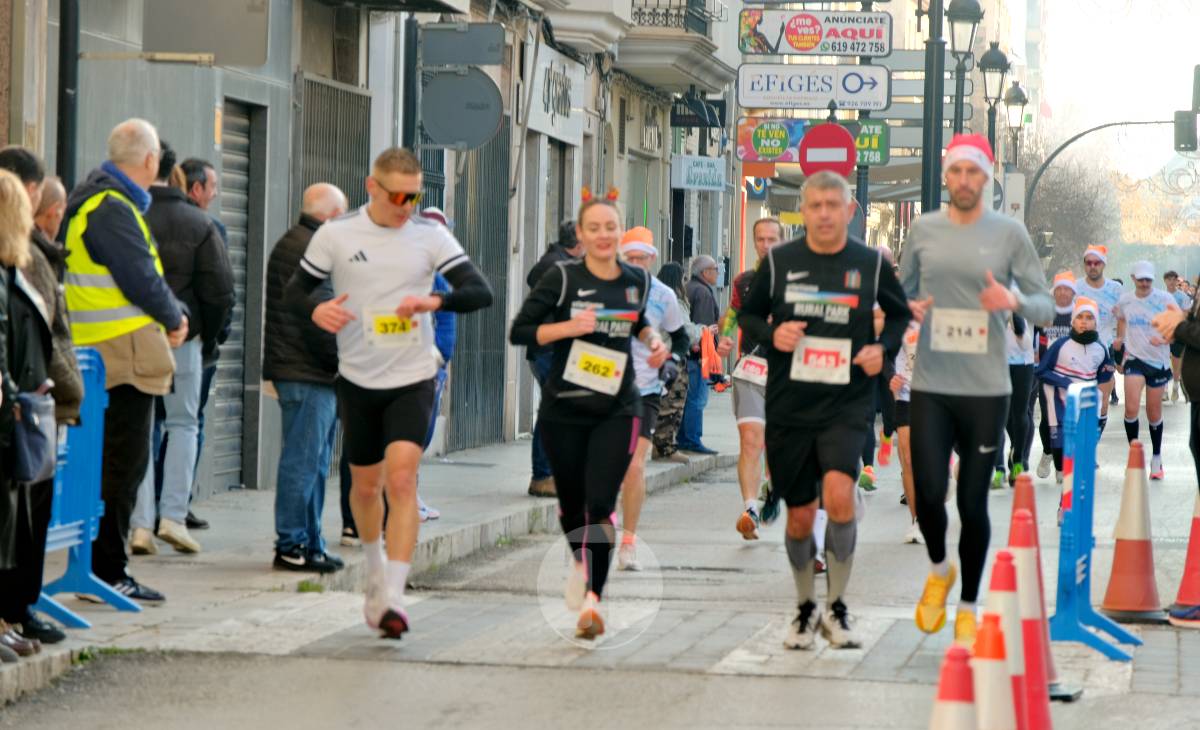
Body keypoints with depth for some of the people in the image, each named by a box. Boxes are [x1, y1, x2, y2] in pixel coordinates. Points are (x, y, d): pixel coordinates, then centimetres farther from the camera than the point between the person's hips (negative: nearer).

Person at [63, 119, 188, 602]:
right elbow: (141, 281, -18)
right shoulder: (111, 209, -15)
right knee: (123, 464, -6)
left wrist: (173, 312, 9)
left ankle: (103, 567, 18)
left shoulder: (109, 203, 17)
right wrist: (174, 317, -2)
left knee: (117, 463, 14)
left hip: (99, 354, 10)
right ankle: (105, 571, -4)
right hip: (123, 353, -10)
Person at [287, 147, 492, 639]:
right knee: (365, 485, 14)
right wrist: (316, 310, -20)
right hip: (358, 379, 2)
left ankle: (392, 597, -20)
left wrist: (436, 300, -28)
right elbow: (294, 291, 4)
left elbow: (481, 293, -8)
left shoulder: (430, 236, -3)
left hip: (412, 380, -2)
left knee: (401, 480, -17)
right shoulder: (336, 234, -2)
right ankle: (376, 572, 41)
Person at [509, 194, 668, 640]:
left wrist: (653, 340, 5)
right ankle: (580, 561, 43)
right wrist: (569, 327, -20)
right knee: (572, 502, 12)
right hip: (564, 410, -1)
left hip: (617, 410, 1)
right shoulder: (564, 278, -6)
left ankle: (592, 600, -15)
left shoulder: (637, 280, 5)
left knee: (600, 505, -14)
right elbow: (519, 331, -7)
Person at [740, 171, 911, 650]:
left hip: (847, 405, -1)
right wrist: (771, 333, -10)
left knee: (839, 495, -23)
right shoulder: (779, 262, 1)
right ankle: (806, 609, 30)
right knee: (799, 518, 7)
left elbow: (900, 313, 15)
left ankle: (836, 607, -6)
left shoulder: (871, 264, 1)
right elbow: (748, 315, 12)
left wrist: (882, 348, -4)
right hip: (789, 407, 2)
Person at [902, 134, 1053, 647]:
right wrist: (909, 309, -7)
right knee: (928, 494, -6)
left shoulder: (1009, 233, 0)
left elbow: (1046, 306, 2)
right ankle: (938, 571, 25)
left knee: (973, 503, 2)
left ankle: (968, 608, 17)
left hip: (985, 389, -1)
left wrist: (1014, 301, -19)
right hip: (930, 387, 1)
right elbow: (902, 293, 17)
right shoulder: (923, 229, 6)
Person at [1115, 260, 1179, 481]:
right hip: (1134, 359, 1)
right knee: (1131, 408, -16)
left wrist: (1165, 338, -25)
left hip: (1158, 361, -1)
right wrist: (1120, 339, 7)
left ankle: (1157, 458, 26)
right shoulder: (1125, 300, 3)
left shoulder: (1164, 299, -7)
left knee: (1154, 413, 8)